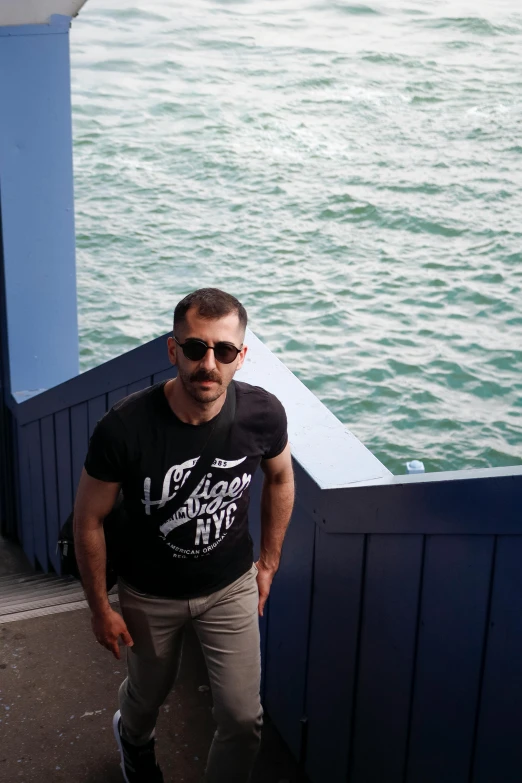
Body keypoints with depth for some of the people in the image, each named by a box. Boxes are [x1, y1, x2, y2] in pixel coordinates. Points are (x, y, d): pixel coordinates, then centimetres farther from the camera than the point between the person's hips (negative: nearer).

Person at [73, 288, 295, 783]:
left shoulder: (262, 413, -23)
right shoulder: (124, 427, -32)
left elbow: (280, 480, 0)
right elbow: (89, 520, -16)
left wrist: (269, 562, 6)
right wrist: (99, 608, -7)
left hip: (232, 588, 1)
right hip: (150, 594, -1)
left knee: (243, 719, 4)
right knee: (149, 693, 27)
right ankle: (134, 739, 65)